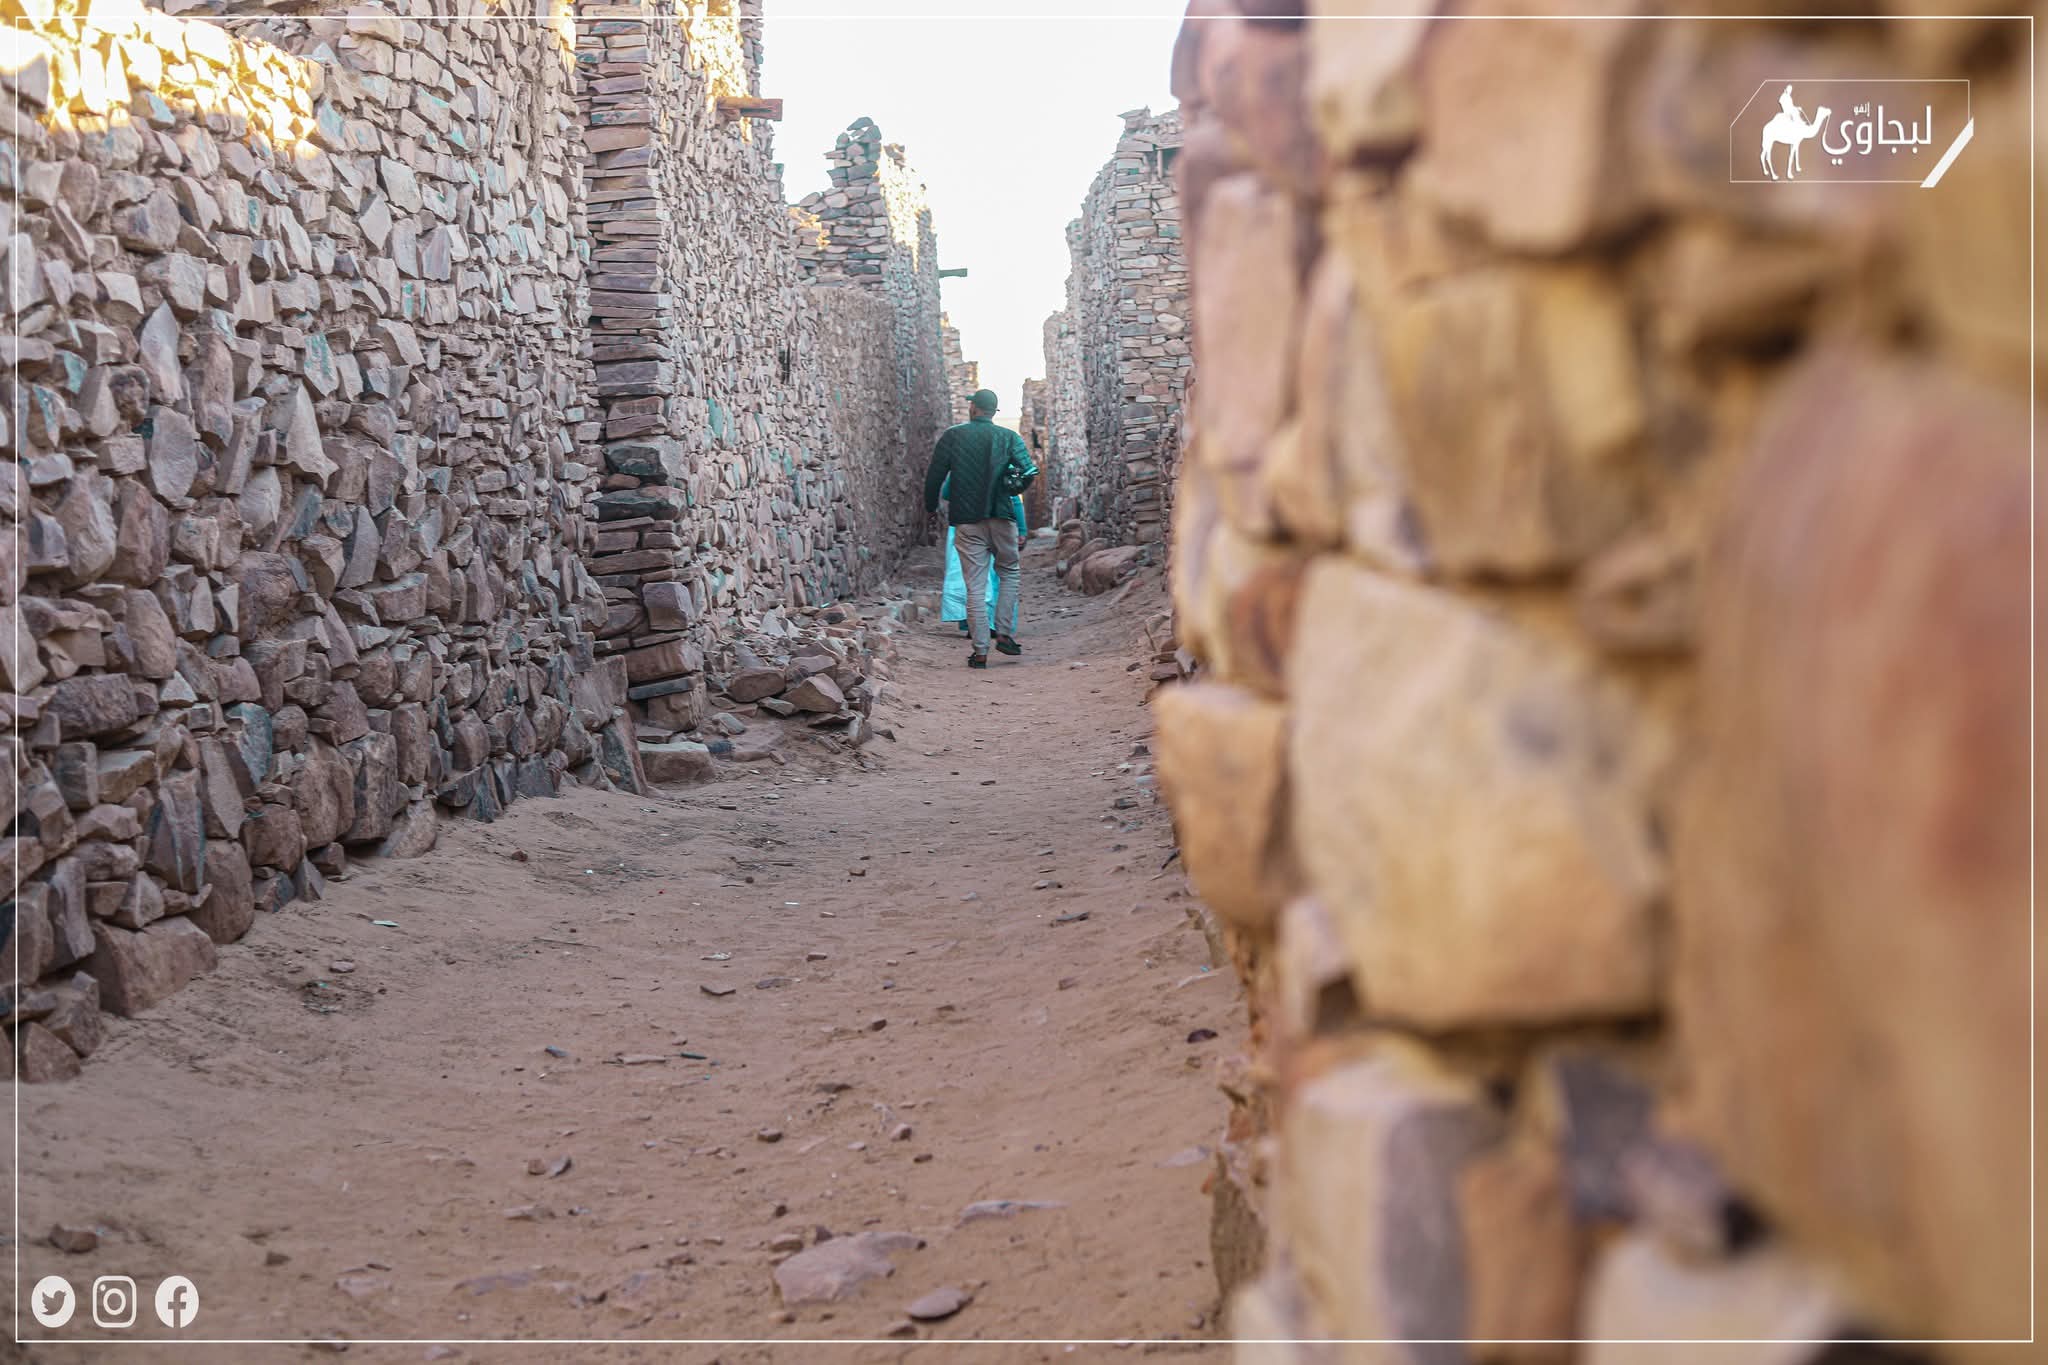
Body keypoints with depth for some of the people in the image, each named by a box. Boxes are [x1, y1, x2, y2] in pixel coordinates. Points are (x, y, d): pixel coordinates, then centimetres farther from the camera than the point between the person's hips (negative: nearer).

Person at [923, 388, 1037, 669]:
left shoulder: (952, 436, 1)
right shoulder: (1009, 437, 3)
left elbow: (934, 477, 0)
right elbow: (1029, 472, -6)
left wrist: (931, 509, 15)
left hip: (967, 522, 0)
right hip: (1001, 519, 0)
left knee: (975, 587, 2)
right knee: (1010, 571, 21)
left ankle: (980, 652, 0)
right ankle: (1005, 633, 9)